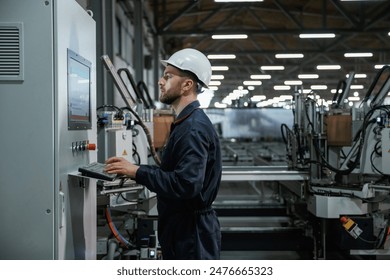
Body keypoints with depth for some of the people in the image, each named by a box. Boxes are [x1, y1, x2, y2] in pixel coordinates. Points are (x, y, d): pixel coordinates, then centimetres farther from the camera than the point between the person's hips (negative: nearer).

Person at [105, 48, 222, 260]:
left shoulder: (194, 128, -19)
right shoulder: (185, 124, 14)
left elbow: (186, 184, -28)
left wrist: (137, 172, -22)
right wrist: (131, 169, 5)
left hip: (192, 233, -10)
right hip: (182, 228, 10)